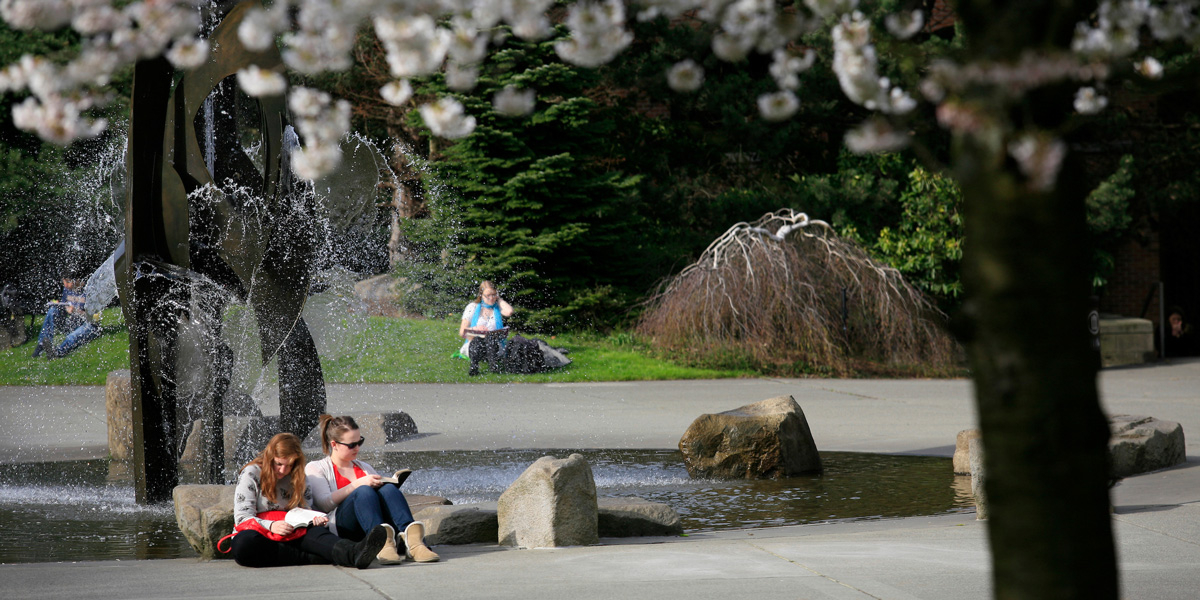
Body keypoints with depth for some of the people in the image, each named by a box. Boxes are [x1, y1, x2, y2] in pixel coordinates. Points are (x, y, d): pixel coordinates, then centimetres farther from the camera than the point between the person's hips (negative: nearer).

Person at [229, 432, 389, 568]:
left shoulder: (299, 478, 14)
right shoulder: (251, 474, -1)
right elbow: (243, 517, -9)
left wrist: (316, 519, -14)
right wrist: (270, 526, -28)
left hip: (289, 537, 3)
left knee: (315, 531, -31)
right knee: (244, 544, -41)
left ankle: (354, 553, -63)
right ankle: (314, 558, -45)